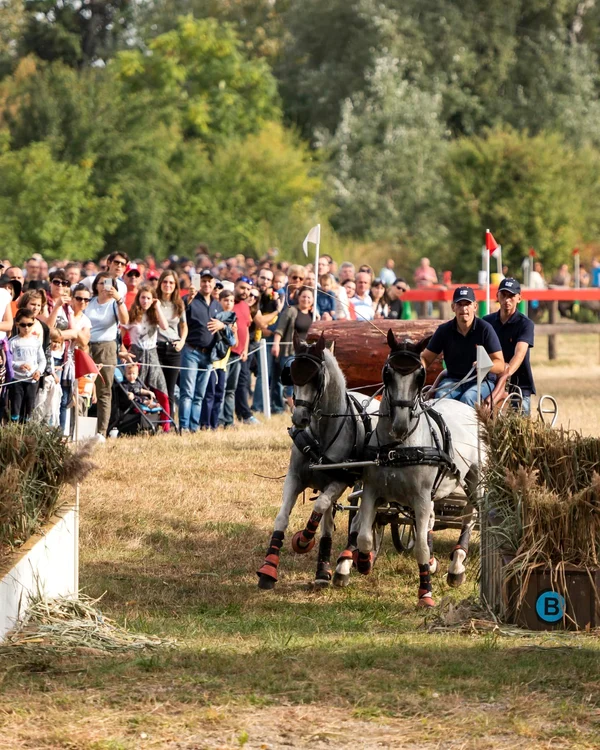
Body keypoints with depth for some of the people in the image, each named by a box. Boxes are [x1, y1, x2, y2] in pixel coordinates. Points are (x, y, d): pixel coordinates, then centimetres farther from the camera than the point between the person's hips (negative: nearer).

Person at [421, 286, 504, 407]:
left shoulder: (485, 329, -6)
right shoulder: (444, 330, 3)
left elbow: (500, 365, -8)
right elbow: (425, 358, 7)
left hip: (480, 381, -3)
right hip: (453, 380, 3)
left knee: (468, 397, -34)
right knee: (441, 395, -30)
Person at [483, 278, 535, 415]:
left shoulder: (525, 324, -5)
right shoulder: (487, 321, 9)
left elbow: (519, 354, -19)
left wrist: (506, 373, -37)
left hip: (519, 385, -3)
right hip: (492, 382, 3)